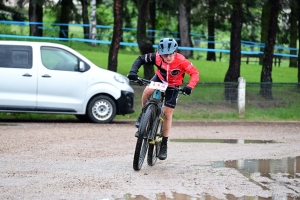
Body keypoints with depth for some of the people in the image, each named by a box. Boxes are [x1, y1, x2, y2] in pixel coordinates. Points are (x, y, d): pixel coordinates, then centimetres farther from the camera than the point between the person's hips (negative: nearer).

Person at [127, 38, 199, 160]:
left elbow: (195, 73, -27)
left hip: (172, 87, -1)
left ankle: (164, 144, 11)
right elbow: (141, 59, -18)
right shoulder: (157, 57, -28)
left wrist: (190, 87, -43)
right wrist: (133, 71, -34)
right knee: (147, 91, -32)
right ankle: (143, 115, -5)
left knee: (167, 114, -2)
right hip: (159, 80, 1)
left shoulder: (181, 61, -33)